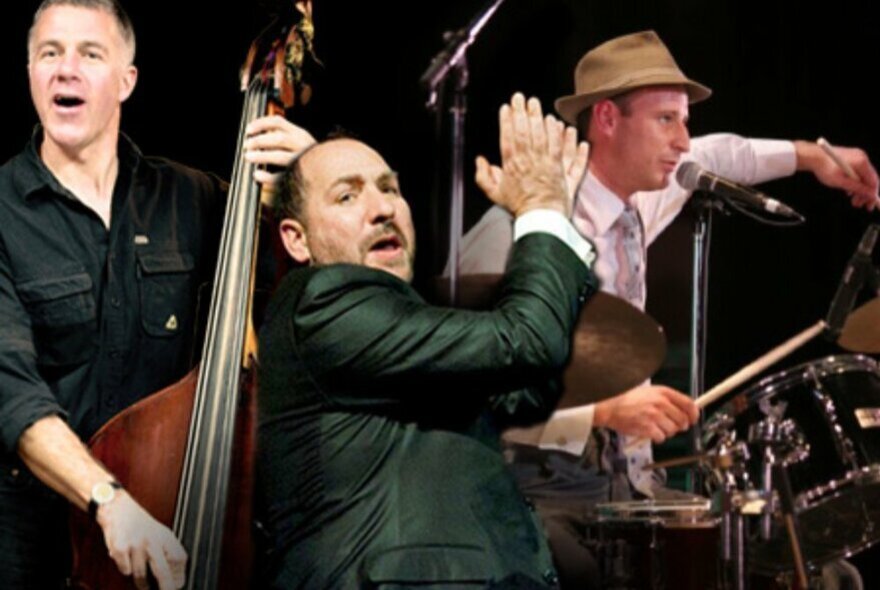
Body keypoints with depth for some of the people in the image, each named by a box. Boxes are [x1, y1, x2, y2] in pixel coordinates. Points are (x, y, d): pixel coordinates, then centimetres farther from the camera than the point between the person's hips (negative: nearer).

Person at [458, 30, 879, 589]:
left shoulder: (638, 208, 6)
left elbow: (709, 158, 29)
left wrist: (811, 157, 22)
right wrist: (605, 410, -33)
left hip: (630, 481, 8)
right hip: (540, 488, -8)